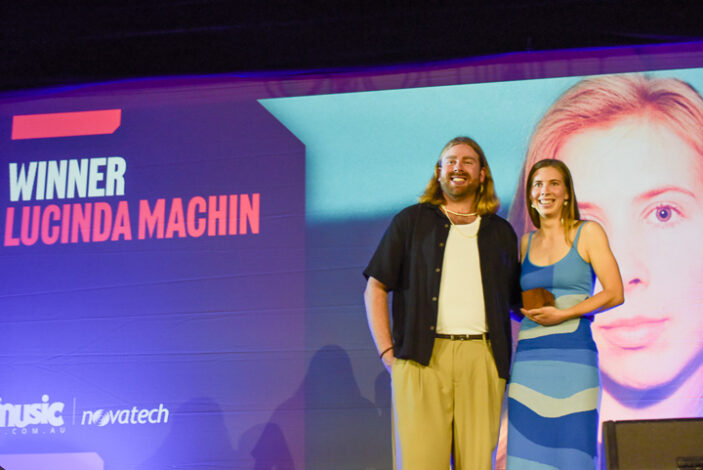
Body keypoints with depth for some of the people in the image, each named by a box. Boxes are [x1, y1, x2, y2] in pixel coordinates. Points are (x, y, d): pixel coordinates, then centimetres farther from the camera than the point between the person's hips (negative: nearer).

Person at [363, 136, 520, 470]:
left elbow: (519, 300, 22)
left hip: (482, 360, 2)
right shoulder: (411, 221, 14)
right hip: (422, 358, -2)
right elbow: (375, 289, 9)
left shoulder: (501, 232, 20)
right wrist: (387, 351, -1)